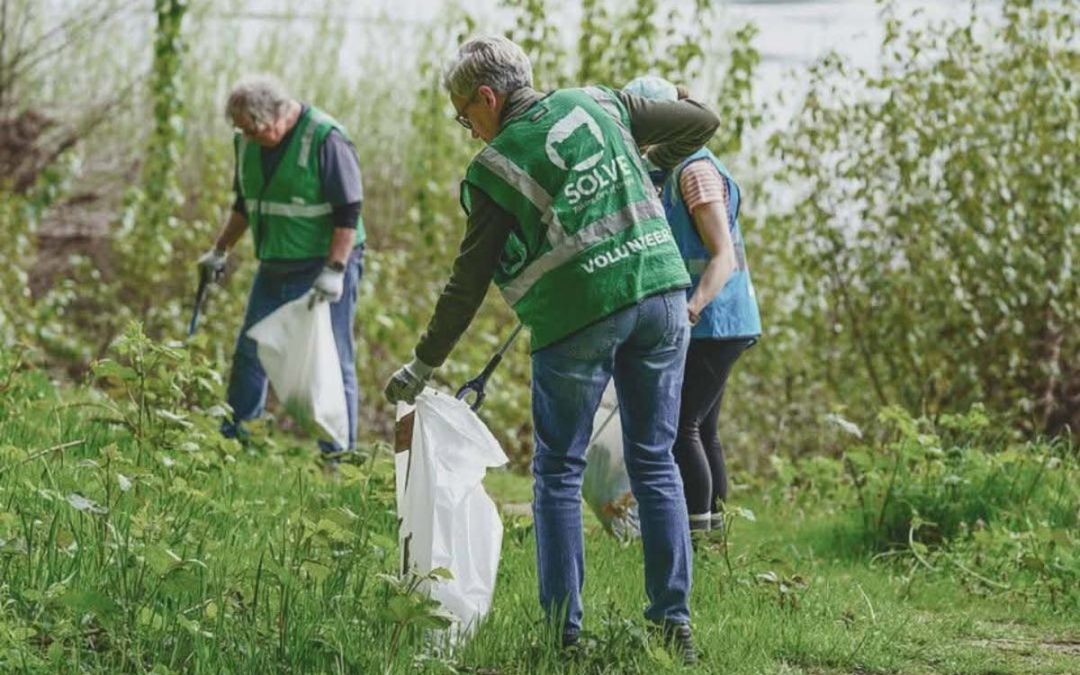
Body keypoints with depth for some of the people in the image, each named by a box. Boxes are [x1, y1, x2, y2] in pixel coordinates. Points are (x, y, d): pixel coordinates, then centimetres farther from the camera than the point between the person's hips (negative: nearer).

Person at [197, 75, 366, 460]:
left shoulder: (325, 139, -18)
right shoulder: (249, 143, 5)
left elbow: (349, 212, -18)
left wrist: (334, 270, -24)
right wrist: (221, 250, 20)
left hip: (324, 268, -7)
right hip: (274, 268, 7)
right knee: (249, 355, 10)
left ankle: (338, 454, 2)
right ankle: (232, 440, 22)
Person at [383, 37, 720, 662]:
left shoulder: (492, 170, 0)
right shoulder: (596, 104, 10)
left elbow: (469, 284, 3)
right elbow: (701, 121, 16)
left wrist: (423, 365, 13)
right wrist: (651, 166, 33)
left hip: (580, 313, -4)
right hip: (662, 291, 4)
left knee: (559, 472, 9)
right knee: (656, 463, 11)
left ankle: (565, 631, 5)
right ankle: (674, 622, 8)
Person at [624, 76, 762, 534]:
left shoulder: (695, 170, -15)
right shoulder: (669, 171, 14)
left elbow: (724, 256, -23)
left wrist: (692, 307, -37)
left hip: (712, 322, -10)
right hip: (704, 325, 10)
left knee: (681, 426, -10)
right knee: (700, 429, 12)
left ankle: (698, 533, -9)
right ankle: (713, 530, 16)